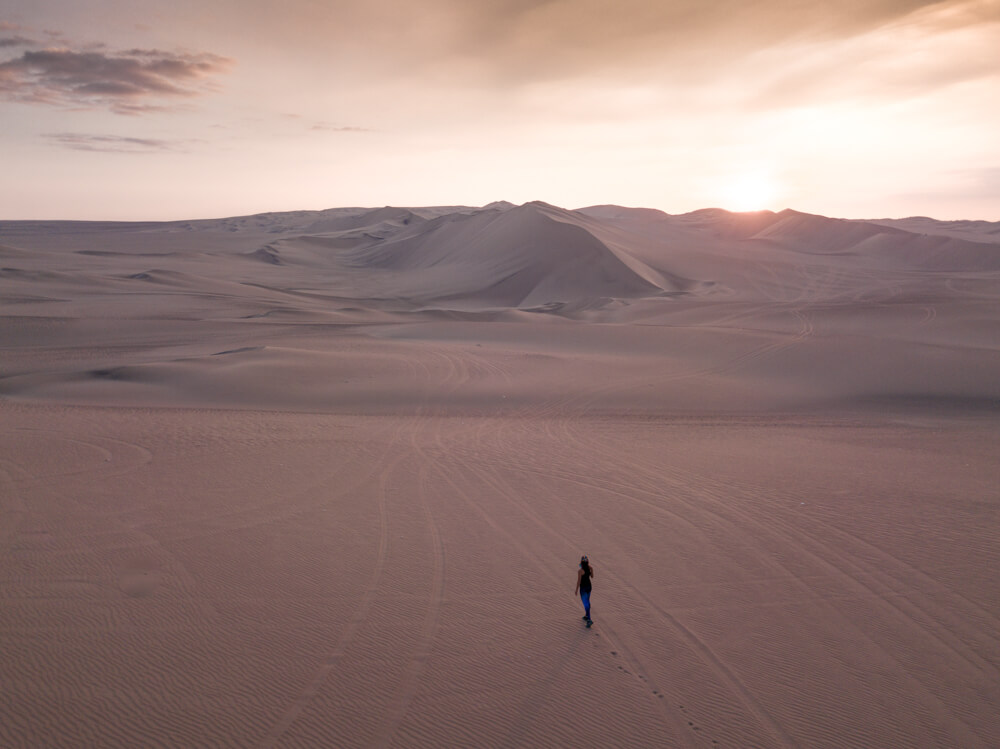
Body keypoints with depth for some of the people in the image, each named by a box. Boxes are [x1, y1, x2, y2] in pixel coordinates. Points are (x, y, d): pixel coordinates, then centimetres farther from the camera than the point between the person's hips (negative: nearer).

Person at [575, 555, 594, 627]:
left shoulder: (580, 571, -25)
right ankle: (586, 616, 39)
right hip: (589, 586, 6)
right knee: (587, 601, 24)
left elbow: (578, 581, -20)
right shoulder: (590, 568, -9)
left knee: (586, 604, -3)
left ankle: (589, 620, -11)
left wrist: (576, 590, -7)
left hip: (583, 588, -6)